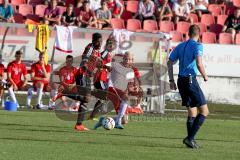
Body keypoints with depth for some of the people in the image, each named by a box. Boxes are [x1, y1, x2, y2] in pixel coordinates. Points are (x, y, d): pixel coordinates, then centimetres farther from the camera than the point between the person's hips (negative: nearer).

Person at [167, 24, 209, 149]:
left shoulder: (180, 46, 14)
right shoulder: (197, 46, -7)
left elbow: (170, 63, 11)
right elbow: (199, 64, -20)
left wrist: (171, 80, 14)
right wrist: (205, 76, -3)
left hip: (181, 81, 7)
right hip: (191, 80, -7)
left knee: (192, 112, 16)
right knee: (204, 111, -1)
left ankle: (191, 140, 14)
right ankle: (190, 138, -10)